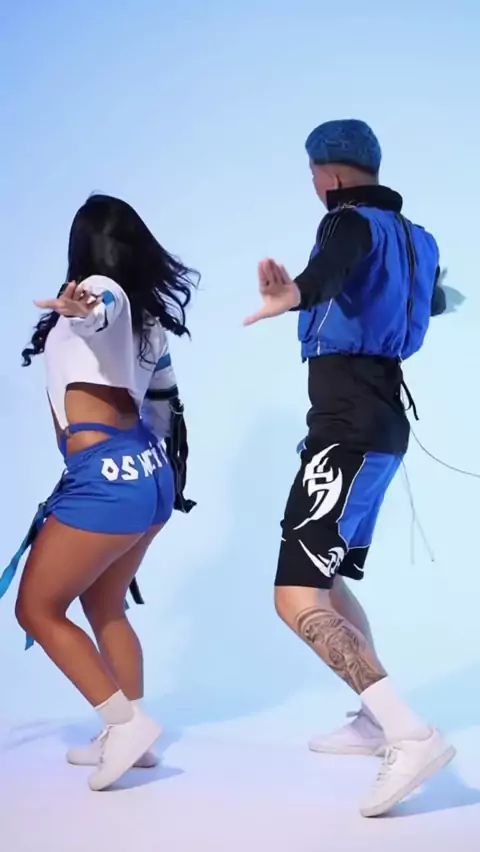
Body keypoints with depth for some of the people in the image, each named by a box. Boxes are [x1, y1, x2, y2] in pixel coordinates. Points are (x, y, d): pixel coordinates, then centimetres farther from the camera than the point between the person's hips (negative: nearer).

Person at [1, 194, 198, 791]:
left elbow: (106, 307, -34)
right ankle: (127, 735, 24)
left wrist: (81, 309, -57)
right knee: (103, 606, 21)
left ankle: (125, 722, -1)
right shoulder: (145, 314, 16)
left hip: (107, 477, -9)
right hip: (150, 470, 9)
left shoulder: (99, 288, -8)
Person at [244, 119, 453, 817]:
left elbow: (333, 268, -37)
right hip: (375, 426, 10)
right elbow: (431, 301, 38)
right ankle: (376, 721, 29)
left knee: (297, 598, -17)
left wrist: (297, 295, -59)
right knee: (325, 581, 22)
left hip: (348, 432, -10)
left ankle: (411, 734, -23)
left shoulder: (351, 221, -10)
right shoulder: (404, 232, 16)